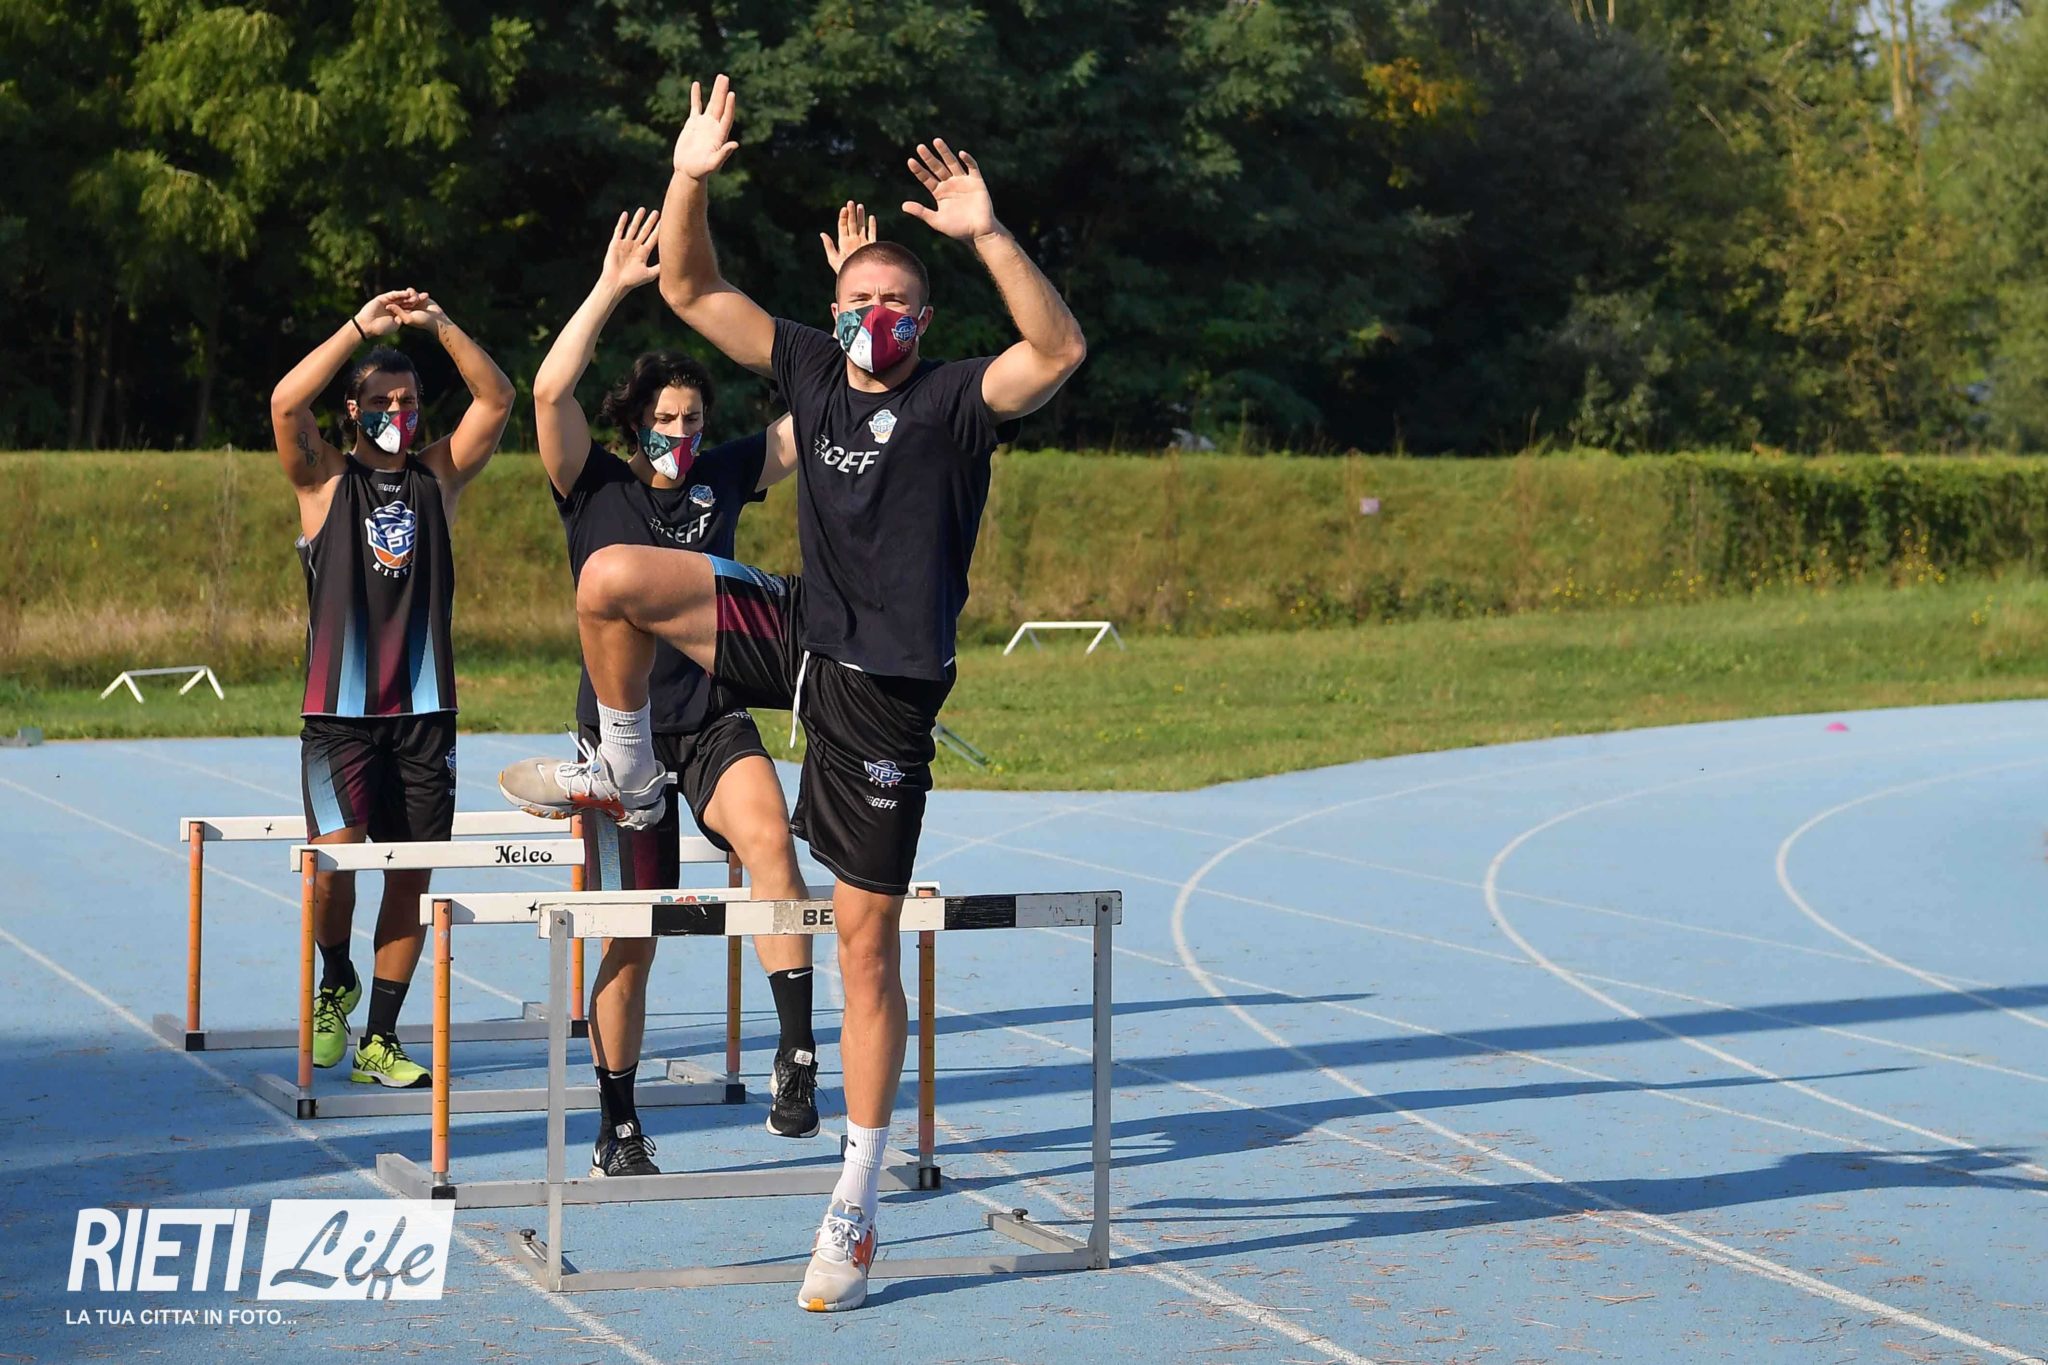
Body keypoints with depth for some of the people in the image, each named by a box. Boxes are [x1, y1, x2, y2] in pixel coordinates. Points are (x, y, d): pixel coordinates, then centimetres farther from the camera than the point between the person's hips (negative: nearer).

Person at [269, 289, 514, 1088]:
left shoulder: (438, 475, 10)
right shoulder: (325, 479, 4)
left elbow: (497, 399, 0)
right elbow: (286, 404, -14)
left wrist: (439, 325, -11)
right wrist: (361, 327, -16)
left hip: (424, 709, 3)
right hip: (339, 710, -3)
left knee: (411, 872, 3)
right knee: (334, 851, -16)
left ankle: (379, 1039, 12)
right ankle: (335, 981, 14)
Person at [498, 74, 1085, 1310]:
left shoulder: (957, 398, -6)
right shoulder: (813, 370, 8)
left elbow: (1061, 349, -25)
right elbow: (693, 292, 11)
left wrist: (989, 237, -34)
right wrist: (691, 178, -4)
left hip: (884, 687, -5)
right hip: (796, 634, 5)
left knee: (867, 938, -3)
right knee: (612, 579, -11)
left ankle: (856, 1211, 3)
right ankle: (627, 770, 16)